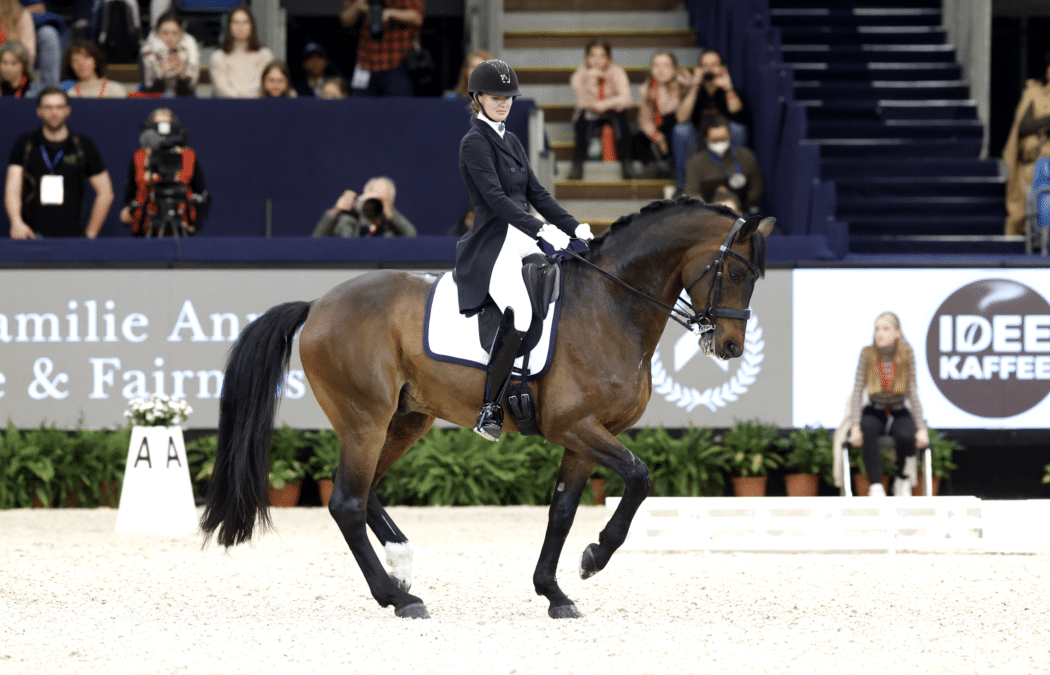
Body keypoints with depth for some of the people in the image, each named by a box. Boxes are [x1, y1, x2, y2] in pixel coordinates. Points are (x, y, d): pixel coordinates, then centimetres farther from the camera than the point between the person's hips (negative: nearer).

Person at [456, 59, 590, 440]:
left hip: (523, 240, 9)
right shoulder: (475, 143, -6)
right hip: (493, 246, -9)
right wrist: (540, 230, -27)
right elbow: (494, 196, -18)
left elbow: (535, 192, 19)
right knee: (519, 312, -30)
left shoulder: (511, 142, 20)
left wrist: (572, 226, 5)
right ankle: (490, 409, -25)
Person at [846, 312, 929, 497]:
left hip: (899, 412, 0)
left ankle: (902, 480, -1)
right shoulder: (867, 354, -13)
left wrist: (921, 428, -16)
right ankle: (876, 487, -32)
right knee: (867, 431, -35)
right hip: (875, 411, 0)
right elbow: (857, 391, -14)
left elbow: (912, 393, -11)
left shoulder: (906, 353, -13)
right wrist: (855, 426, -23)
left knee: (906, 436, -32)